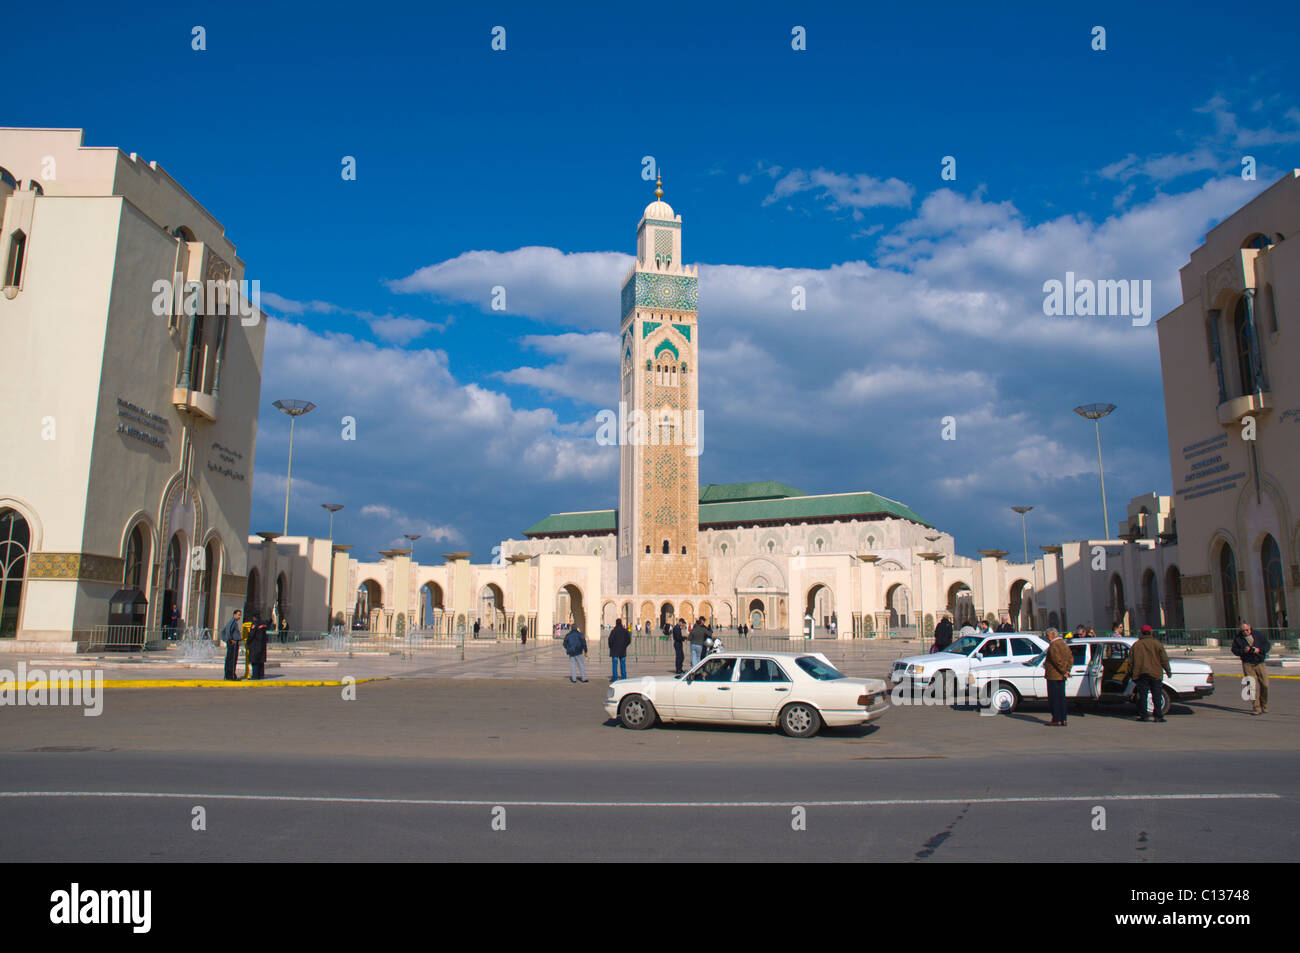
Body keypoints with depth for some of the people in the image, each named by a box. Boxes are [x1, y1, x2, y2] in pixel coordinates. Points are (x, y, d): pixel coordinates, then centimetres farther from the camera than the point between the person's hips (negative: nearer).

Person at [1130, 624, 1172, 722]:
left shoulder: (1136, 645, 9)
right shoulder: (1156, 643, 1)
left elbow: (1130, 661, 10)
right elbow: (1164, 658, 0)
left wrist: (1130, 673, 17)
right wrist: (1168, 670, 8)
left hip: (1140, 674, 2)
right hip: (1155, 674, -2)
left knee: (1142, 695, 4)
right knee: (1157, 695, 2)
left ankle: (1142, 715, 3)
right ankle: (1158, 716, -1)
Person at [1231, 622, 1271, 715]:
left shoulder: (1258, 635, 6)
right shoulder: (1238, 638, 3)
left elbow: (1268, 644, 6)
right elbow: (1234, 650, 4)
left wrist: (1259, 649, -12)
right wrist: (1243, 651, -16)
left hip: (1260, 663, 2)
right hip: (1248, 664, -2)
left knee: (1265, 685, 2)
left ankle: (1264, 706, 24)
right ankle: (1256, 708, -5)